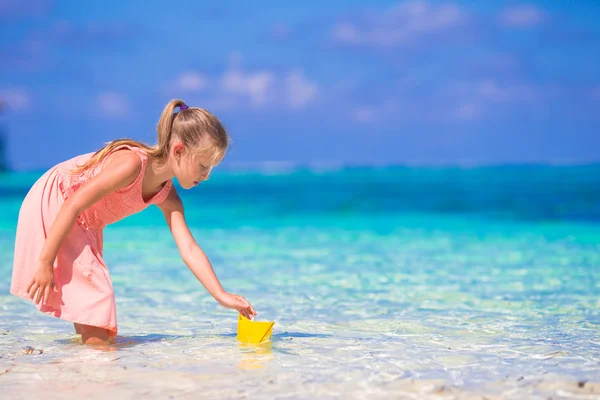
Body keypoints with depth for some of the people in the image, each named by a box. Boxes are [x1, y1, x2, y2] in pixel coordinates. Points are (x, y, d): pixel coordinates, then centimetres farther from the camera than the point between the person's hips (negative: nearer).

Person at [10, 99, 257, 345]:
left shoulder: (167, 197, -5)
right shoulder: (132, 163, -32)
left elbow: (189, 250, -7)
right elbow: (73, 206, -32)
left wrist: (221, 296, -15)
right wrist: (45, 262, -30)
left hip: (83, 226, 9)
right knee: (97, 295, -15)